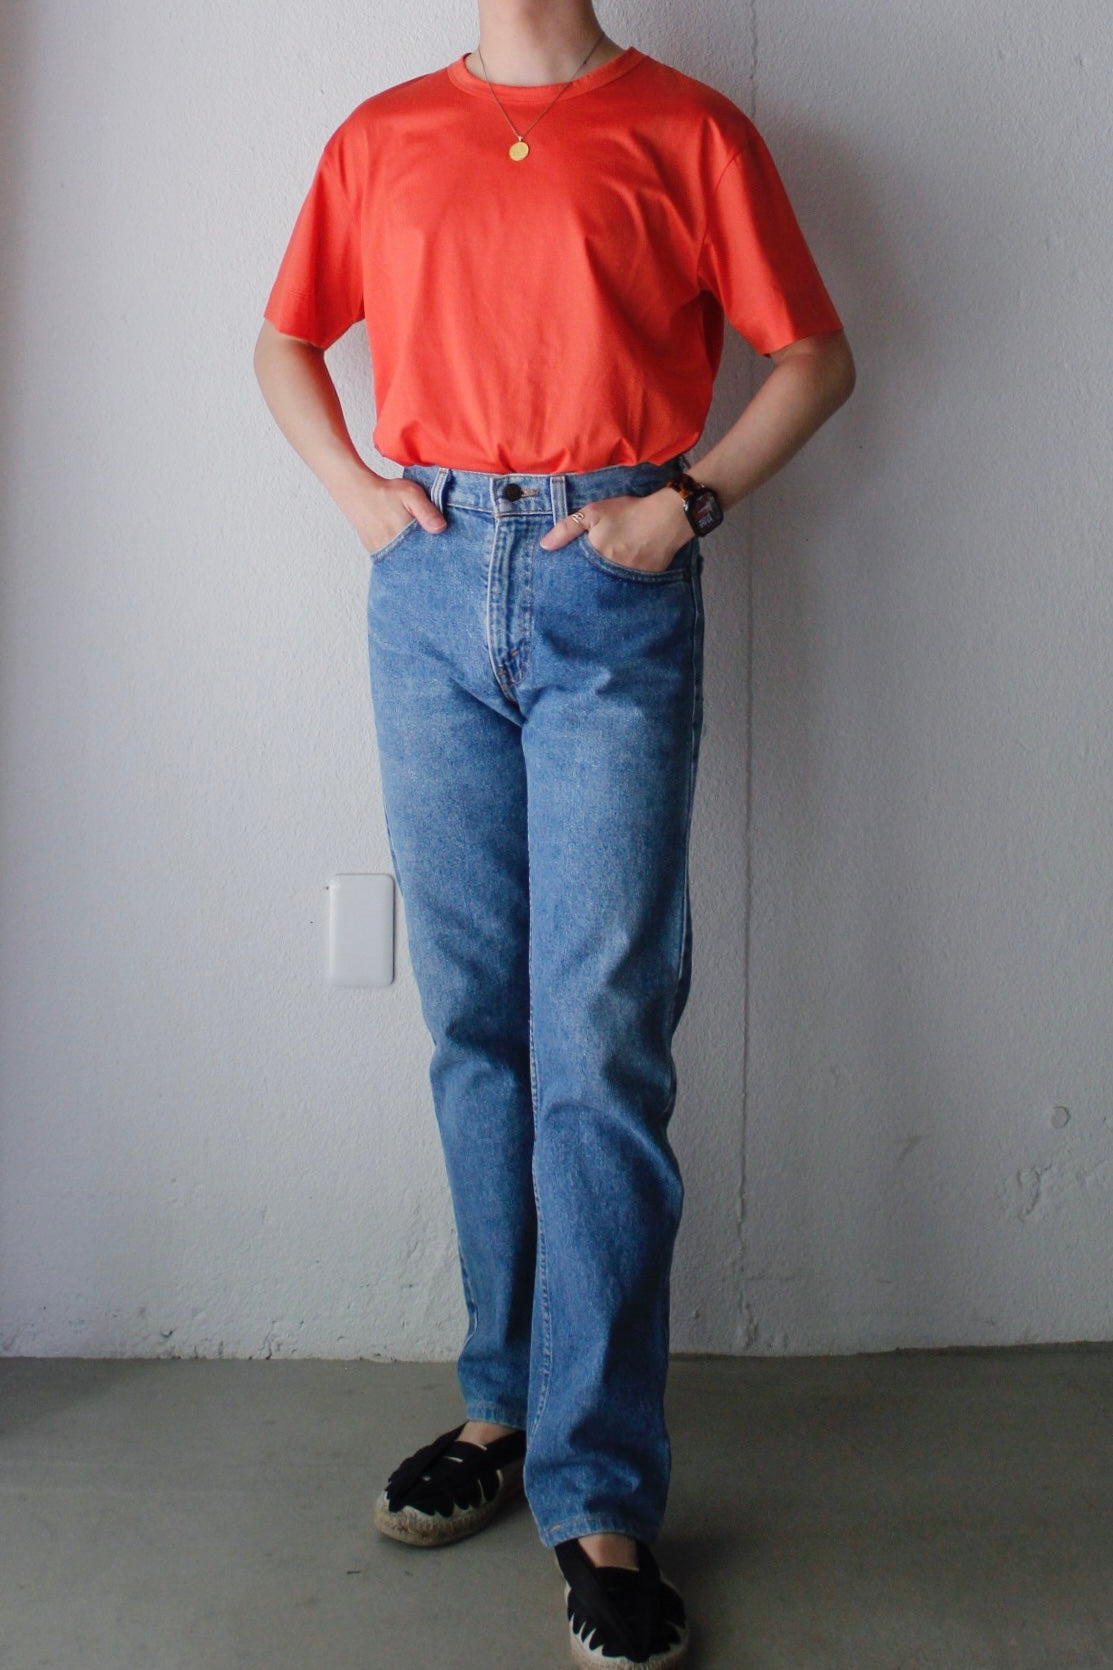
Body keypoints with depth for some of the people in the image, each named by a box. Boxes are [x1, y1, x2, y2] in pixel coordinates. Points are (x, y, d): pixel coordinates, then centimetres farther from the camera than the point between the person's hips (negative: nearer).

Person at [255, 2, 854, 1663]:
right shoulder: (383, 137, 16)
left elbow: (814, 356, 8)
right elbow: (285, 340, 25)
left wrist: (690, 499, -7)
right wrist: (356, 488, 7)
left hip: (614, 592, -3)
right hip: (432, 589, 4)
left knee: (602, 1039, -8)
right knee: (475, 1022, 7)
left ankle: (601, 1496, 0)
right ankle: (507, 1399, 21)